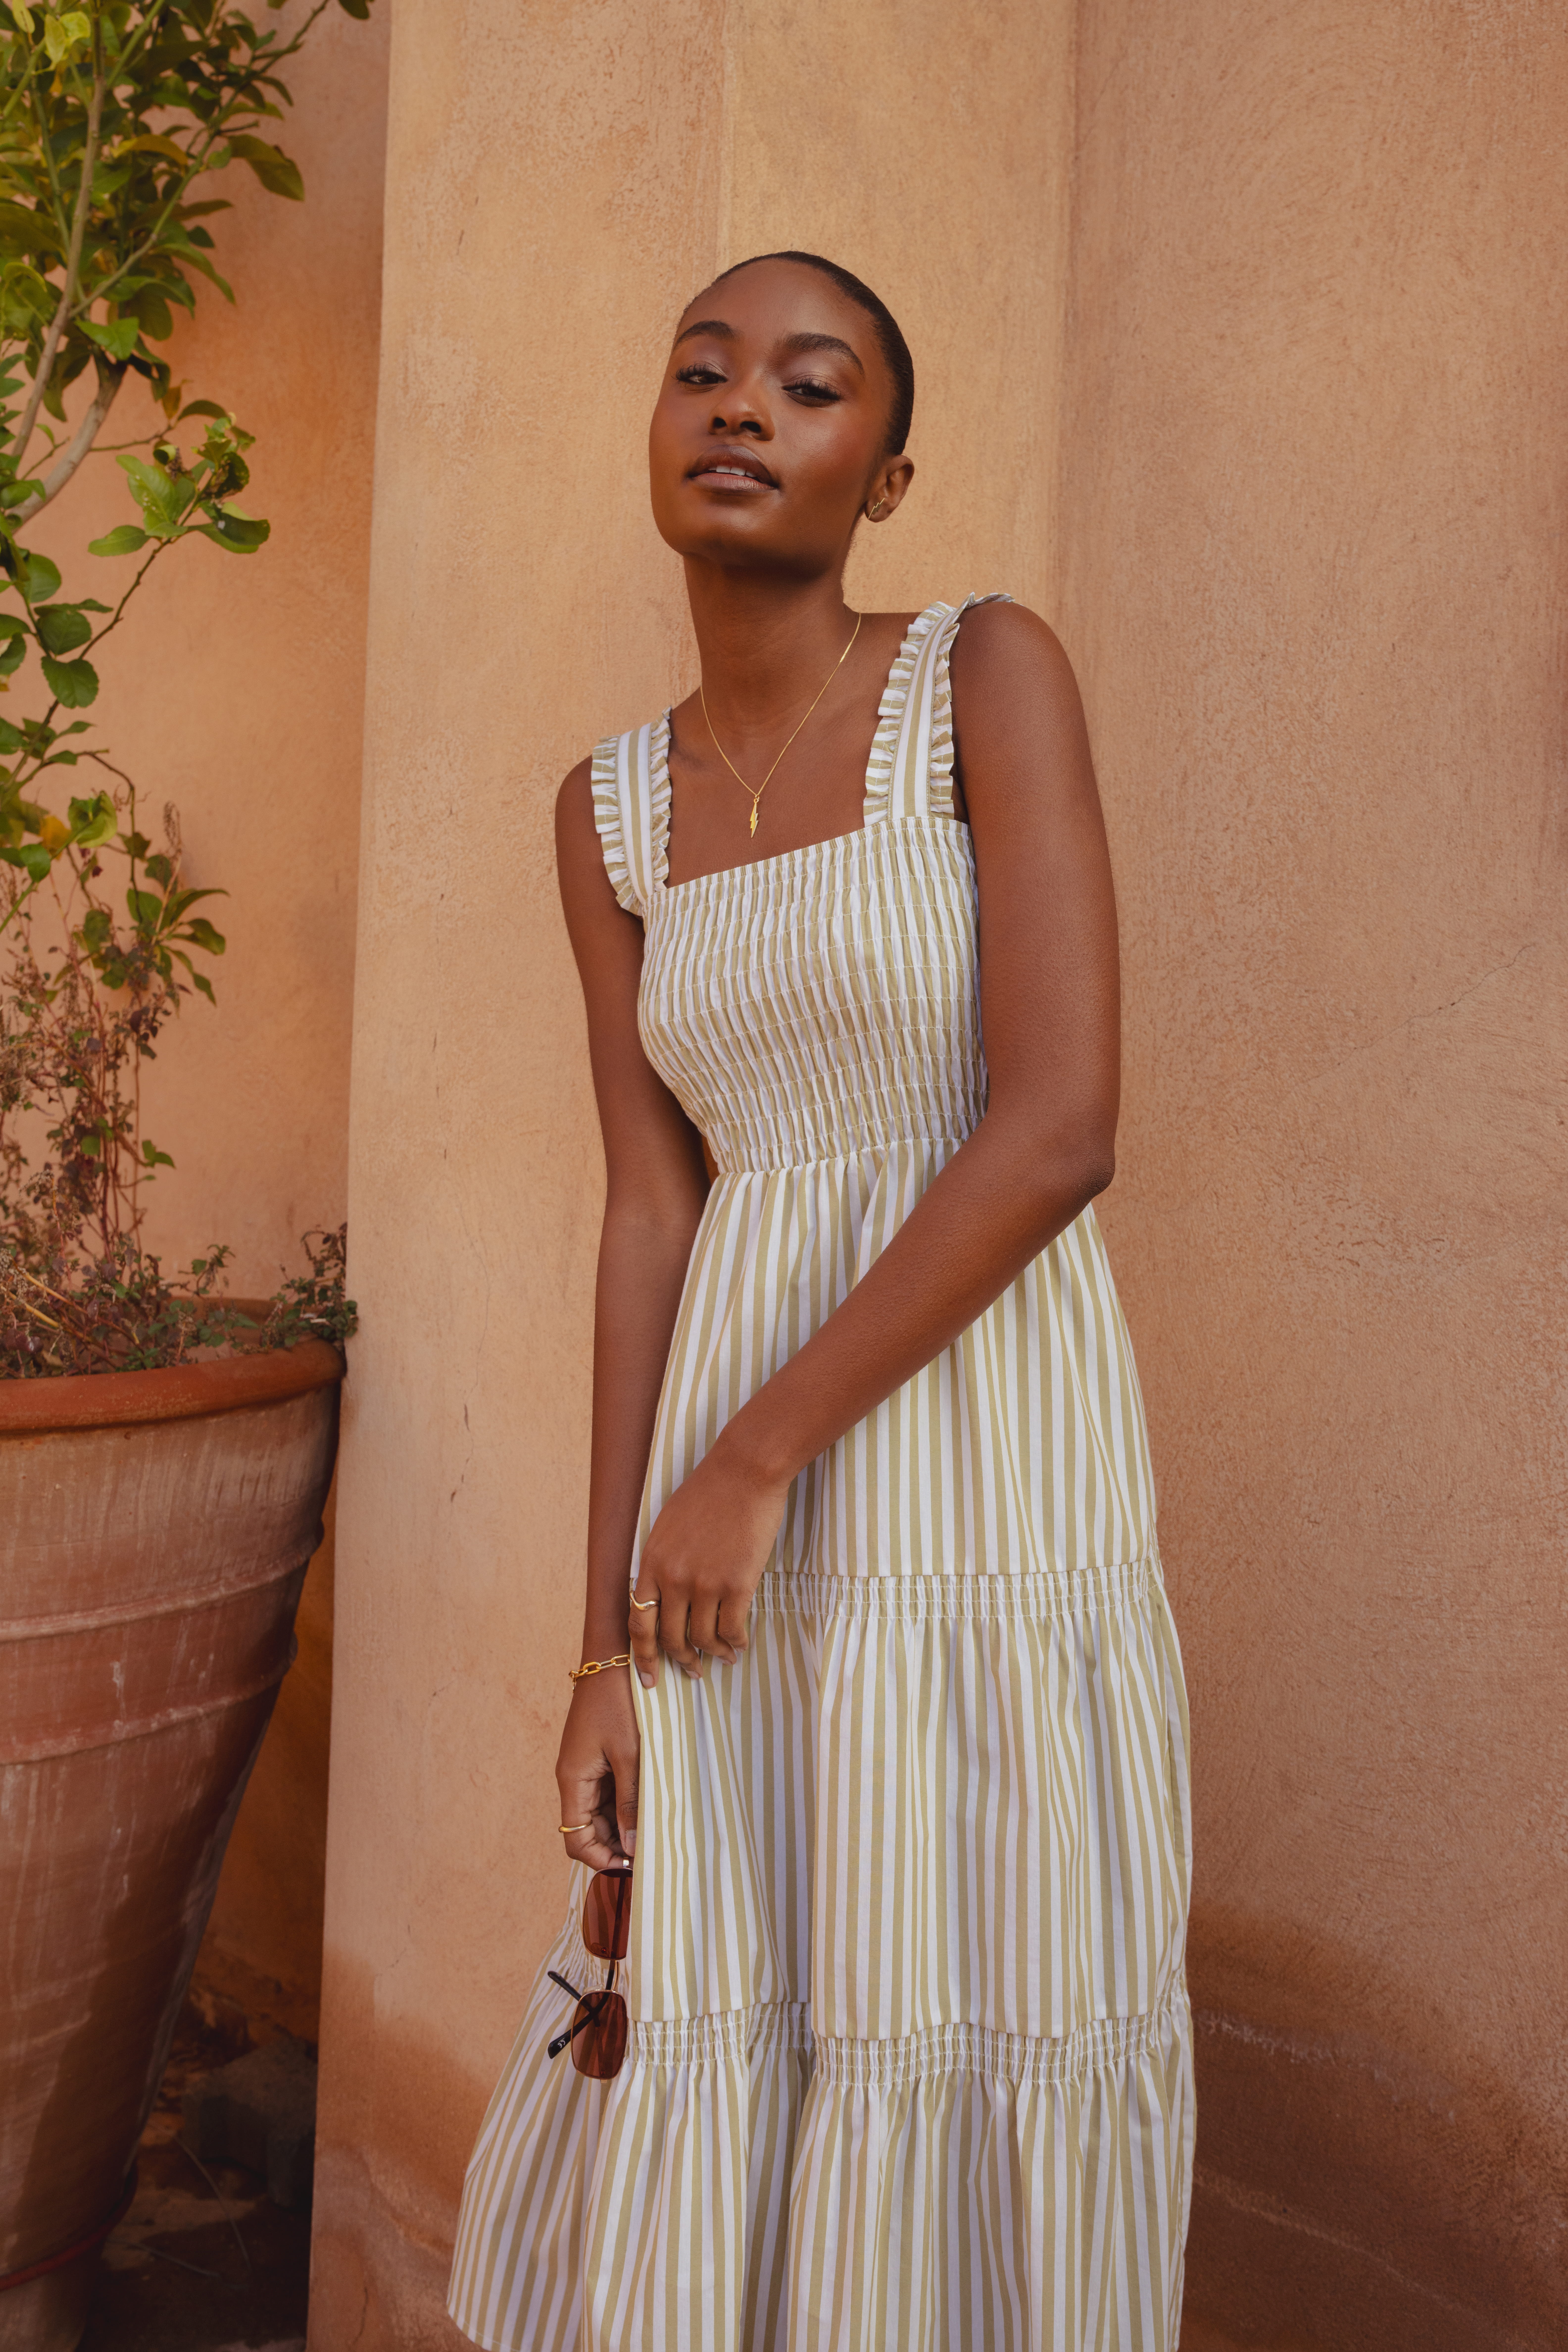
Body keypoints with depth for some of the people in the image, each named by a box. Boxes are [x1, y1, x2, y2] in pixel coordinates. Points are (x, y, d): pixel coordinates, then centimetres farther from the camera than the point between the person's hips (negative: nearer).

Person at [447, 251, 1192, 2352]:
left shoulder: (996, 671, -6)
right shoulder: (611, 813, 9)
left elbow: (1063, 1128, -15)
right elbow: (649, 1218, 5)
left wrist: (752, 1459, -13)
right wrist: (610, 1642, 0)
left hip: (995, 1451, -4)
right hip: (744, 1501, 5)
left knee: (978, 2092, 3)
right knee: (701, 2074, 9)